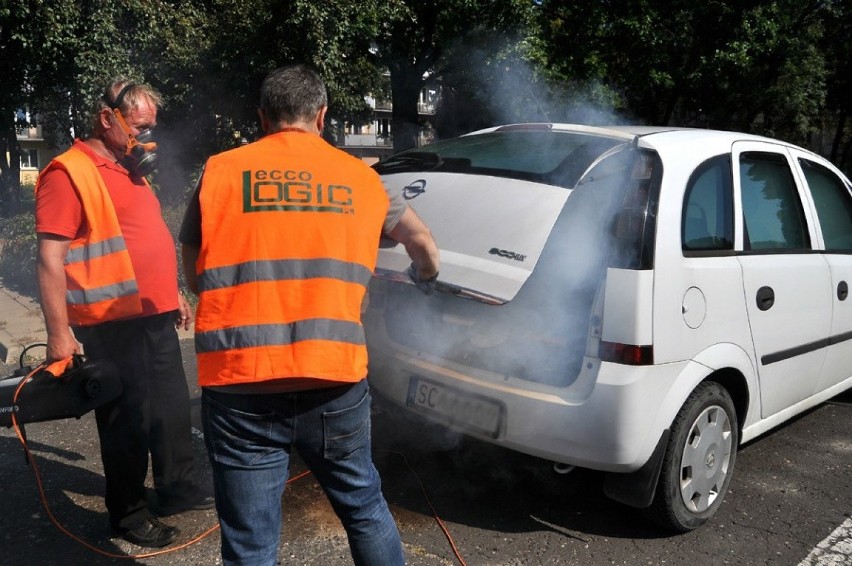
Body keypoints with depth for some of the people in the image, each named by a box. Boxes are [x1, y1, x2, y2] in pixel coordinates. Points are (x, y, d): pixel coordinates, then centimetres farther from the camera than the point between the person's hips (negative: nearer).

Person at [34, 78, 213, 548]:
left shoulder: (129, 170, 15)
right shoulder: (70, 174, -13)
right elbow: (51, 259, -17)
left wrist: (173, 295, 23)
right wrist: (59, 334, -21)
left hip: (156, 317, 9)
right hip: (113, 326, -8)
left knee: (173, 409, 17)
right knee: (127, 422, 4)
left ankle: (178, 489, 33)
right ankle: (129, 514, 20)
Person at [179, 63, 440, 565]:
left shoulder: (220, 171, 6)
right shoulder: (360, 177, 10)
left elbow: (195, 277, 14)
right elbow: (423, 243, 21)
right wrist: (426, 277, 42)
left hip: (240, 385, -1)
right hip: (335, 382, 2)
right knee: (364, 508, 23)